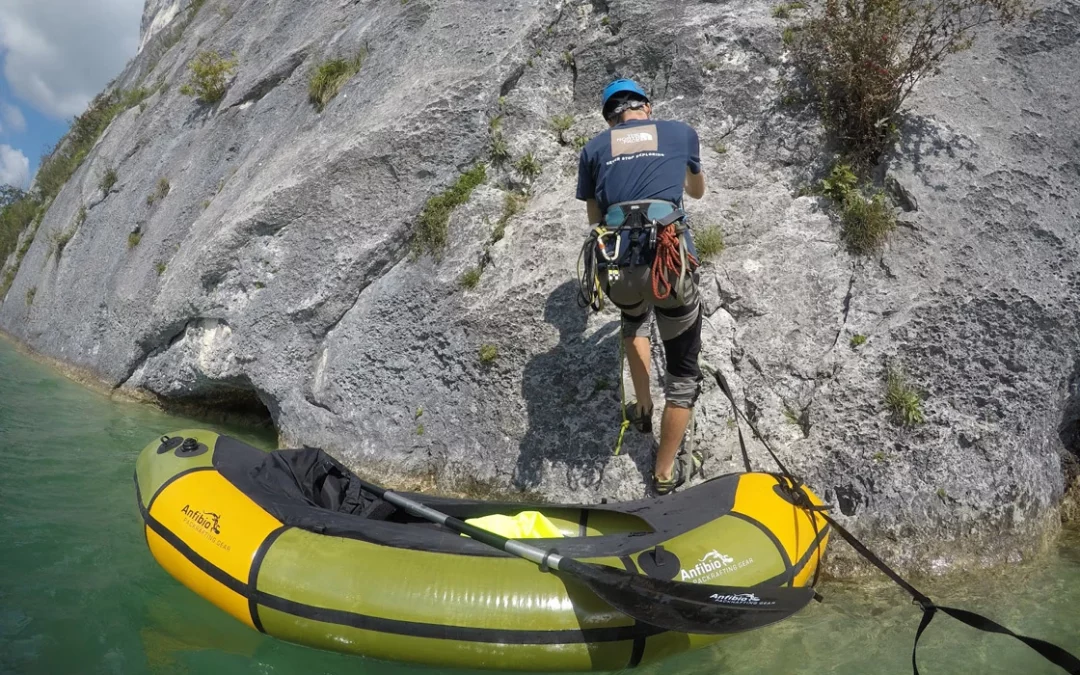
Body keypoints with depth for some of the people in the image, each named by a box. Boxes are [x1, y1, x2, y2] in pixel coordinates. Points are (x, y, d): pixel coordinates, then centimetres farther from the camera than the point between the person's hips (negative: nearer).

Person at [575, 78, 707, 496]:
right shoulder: (681, 133, 18)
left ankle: (642, 408, 40)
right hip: (671, 262, -1)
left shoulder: (593, 148, 17)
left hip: (614, 268, 2)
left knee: (634, 317, 40)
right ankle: (666, 472, 30)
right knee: (684, 373, 19)